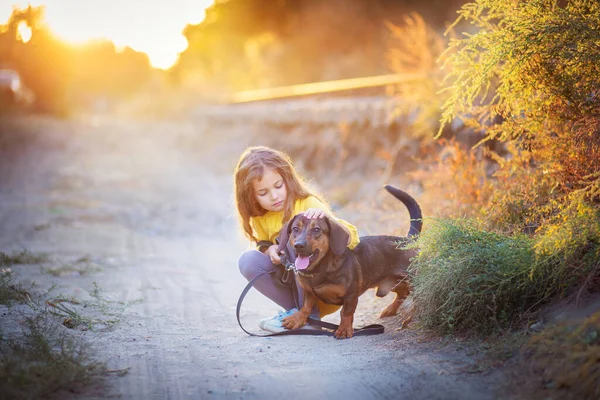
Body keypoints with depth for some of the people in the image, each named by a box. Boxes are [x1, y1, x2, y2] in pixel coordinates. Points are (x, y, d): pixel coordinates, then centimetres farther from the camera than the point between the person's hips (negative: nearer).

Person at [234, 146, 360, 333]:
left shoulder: (308, 205, -20)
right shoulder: (260, 218, -4)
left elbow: (352, 238, -27)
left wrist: (326, 218, -48)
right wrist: (270, 250, -16)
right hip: (292, 283, 5)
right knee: (248, 260, -16)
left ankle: (310, 315, -16)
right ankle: (296, 309, -4)